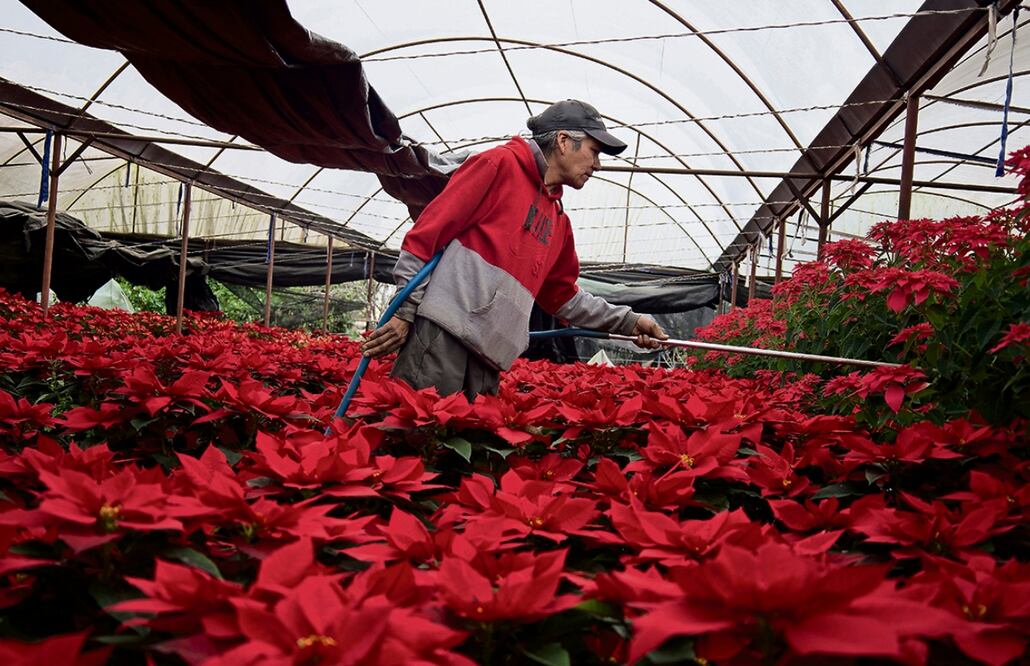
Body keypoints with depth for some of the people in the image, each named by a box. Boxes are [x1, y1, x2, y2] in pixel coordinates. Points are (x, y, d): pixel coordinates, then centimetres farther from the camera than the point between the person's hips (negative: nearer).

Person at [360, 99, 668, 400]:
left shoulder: (559, 221, 23)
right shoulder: (499, 164, 1)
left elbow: (565, 296, 31)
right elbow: (428, 231, -5)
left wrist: (628, 321, 26)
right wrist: (404, 309, -10)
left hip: (489, 354, 8)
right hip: (442, 329, -7)